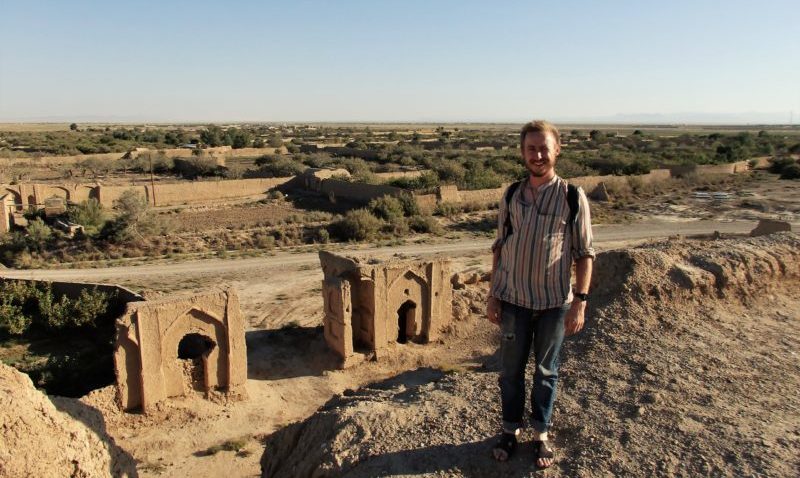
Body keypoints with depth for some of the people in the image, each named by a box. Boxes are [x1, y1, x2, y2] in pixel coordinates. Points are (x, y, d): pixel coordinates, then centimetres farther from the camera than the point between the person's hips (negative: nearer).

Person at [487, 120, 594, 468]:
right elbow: (500, 247, 7)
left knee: (546, 370, 13)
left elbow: (584, 253, -4)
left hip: (554, 302, -2)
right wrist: (493, 295, 4)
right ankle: (511, 429, 32)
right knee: (511, 368, 13)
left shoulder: (572, 197, -6)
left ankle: (541, 433, 31)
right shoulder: (511, 196, 2)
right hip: (513, 299, 2)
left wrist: (580, 301, -9)